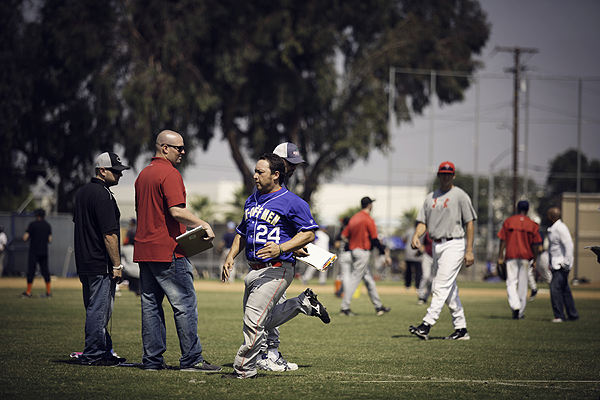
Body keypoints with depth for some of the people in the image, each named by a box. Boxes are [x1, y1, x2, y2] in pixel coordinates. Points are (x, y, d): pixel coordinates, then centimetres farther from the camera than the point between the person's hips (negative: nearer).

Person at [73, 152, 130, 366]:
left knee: (96, 309, 14)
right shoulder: (103, 195, -16)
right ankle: (93, 355, -2)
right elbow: (109, 234, -20)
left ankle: (104, 352, 20)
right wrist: (117, 265, -17)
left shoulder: (82, 192, 15)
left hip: (84, 264, 10)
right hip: (101, 265, -10)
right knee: (99, 310, -5)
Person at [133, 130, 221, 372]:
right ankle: (191, 359, -6)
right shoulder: (169, 174, -12)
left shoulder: (143, 175, 17)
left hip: (143, 249, 9)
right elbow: (177, 211, -22)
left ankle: (152, 359, 10)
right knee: (185, 303, -5)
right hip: (168, 251, -9)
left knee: (150, 305, 9)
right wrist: (204, 225, -16)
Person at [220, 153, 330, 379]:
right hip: (254, 271, 9)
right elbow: (242, 233, 26)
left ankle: (244, 369, -5)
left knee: (254, 320, -14)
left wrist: (280, 248, -23)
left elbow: (309, 233, -11)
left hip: (277, 270, -9)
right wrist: (230, 257, 12)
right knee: (261, 322, 13)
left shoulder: (292, 203, -8)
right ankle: (304, 303, 27)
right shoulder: (252, 200, 16)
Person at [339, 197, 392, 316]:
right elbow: (375, 240, -14)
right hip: (363, 251, -8)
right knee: (355, 278, -7)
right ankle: (345, 308, -8)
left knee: (368, 278, 14)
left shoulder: (354, 218, 11)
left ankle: (378, 306, 19)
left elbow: (344, 236, 10)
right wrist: (385, 253, -9)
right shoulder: (368, 220, -11)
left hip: (353, 249, 8)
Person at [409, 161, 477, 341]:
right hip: (437, 245, 7)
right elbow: (423, 222, 13)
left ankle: (426, 325, -23)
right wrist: (416, 235, -9)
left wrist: (469, 250, -12)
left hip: (454, 244, -7)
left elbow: (469, 223, -6)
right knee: (450, 290, 9)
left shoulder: (460, 195, -3)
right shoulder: (431, 197, 15)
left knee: (442, 286, -14)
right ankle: (461, 329, 15)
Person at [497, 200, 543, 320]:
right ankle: (521, 313, 12)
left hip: (511, 256, -1)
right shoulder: (532, 225, 1)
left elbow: (503, 240, -2)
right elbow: (535, 245, 0)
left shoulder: (508, 222, 0)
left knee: (511, 282, 0)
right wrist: (535, 260, 7)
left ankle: (515, 306, -23)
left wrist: (500, 256, 1)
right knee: (523, 283, 8)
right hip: (525, 257, 1)